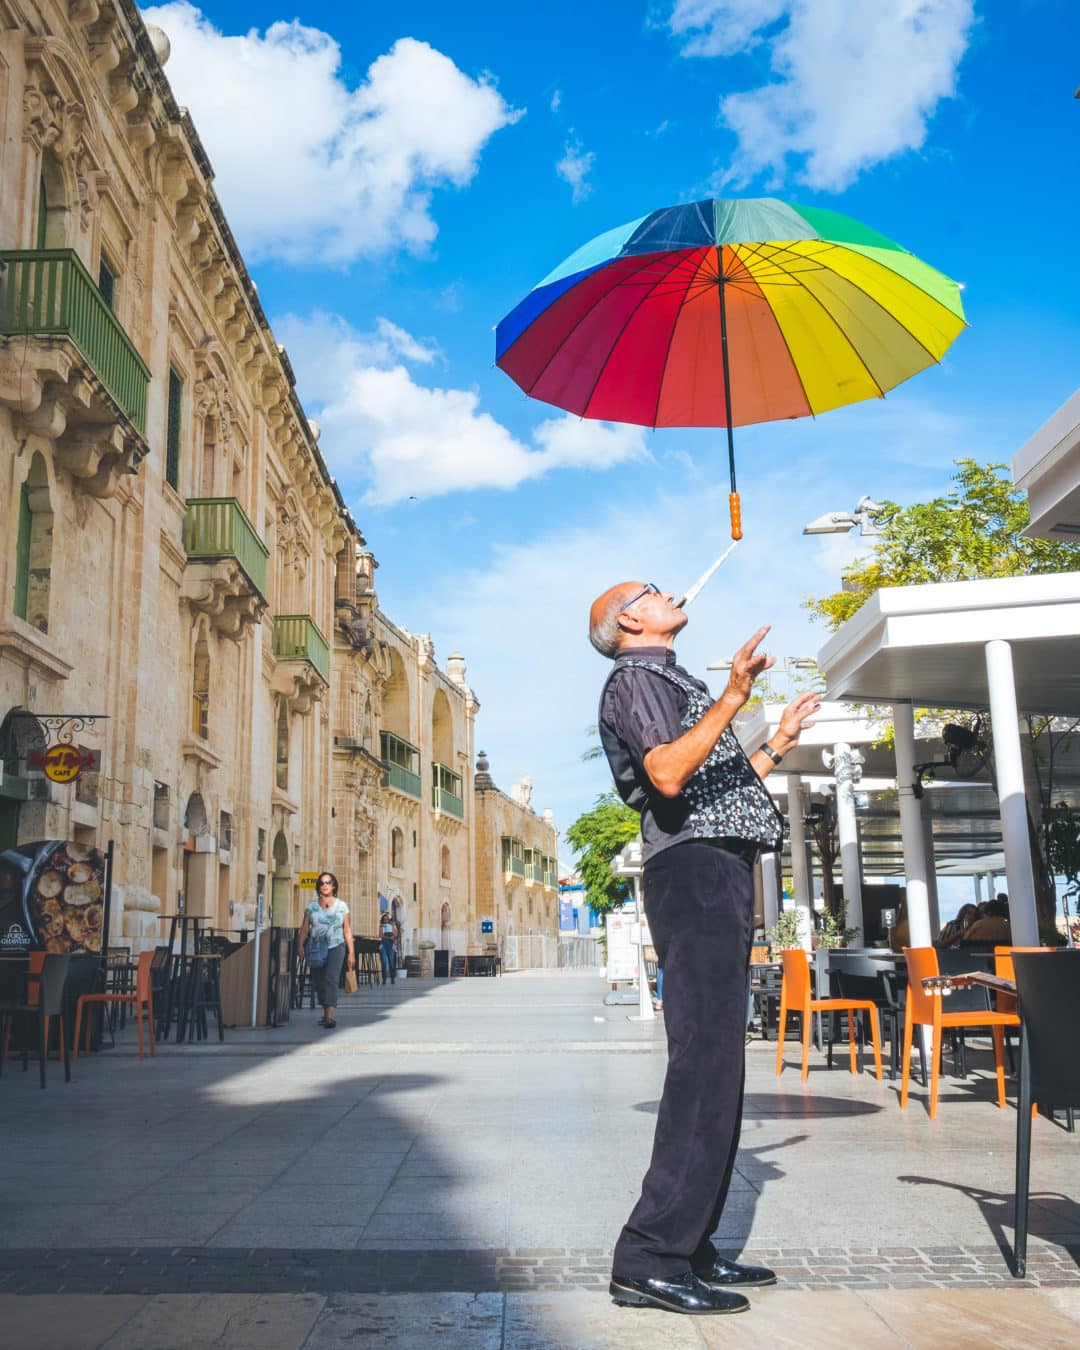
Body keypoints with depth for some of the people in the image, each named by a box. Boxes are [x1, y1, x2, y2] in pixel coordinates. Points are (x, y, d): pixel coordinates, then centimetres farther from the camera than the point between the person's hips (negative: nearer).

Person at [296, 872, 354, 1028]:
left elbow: (347, 930, 7)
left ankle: (329, 1016, -25)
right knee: (319, 982, 6)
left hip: (335, 947, -2)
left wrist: (351, 952, 5)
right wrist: (301, 945, -14)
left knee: (331, 979, -17)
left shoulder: (341, 906, 6)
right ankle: (325, 1013, 23)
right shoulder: (312, 906, 8)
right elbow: (305, 927, 3)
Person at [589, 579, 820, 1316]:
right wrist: (734, 697, -23)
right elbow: (667, 774, -20)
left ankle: (690, 1245, 14)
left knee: (717, 1065, 9)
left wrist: (779, 742, 32)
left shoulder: (676, 684, 28)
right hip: (694, 869, -10)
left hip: (722, 876, 10)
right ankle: (650, 1258, -13)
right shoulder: (635, 679, -2)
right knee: (706, 1060, -15)